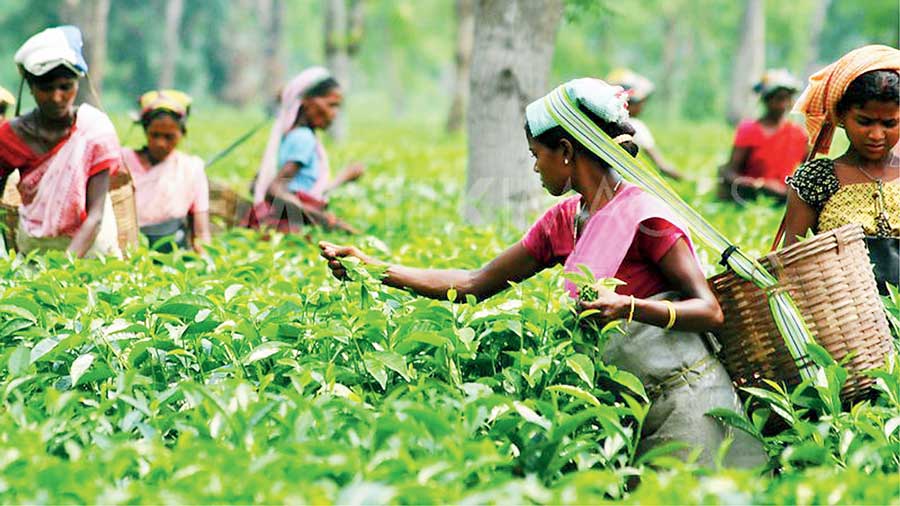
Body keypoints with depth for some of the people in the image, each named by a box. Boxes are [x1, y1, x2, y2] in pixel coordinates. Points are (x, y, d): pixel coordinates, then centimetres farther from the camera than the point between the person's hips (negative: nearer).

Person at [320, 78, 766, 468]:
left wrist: (629, 306, -30)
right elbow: (474, 284, 13)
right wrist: (374, 268, 10)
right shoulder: (562, 223, 8)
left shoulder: (645, 216, -14)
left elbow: (710, 311, -15)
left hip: (687, 398, -7)